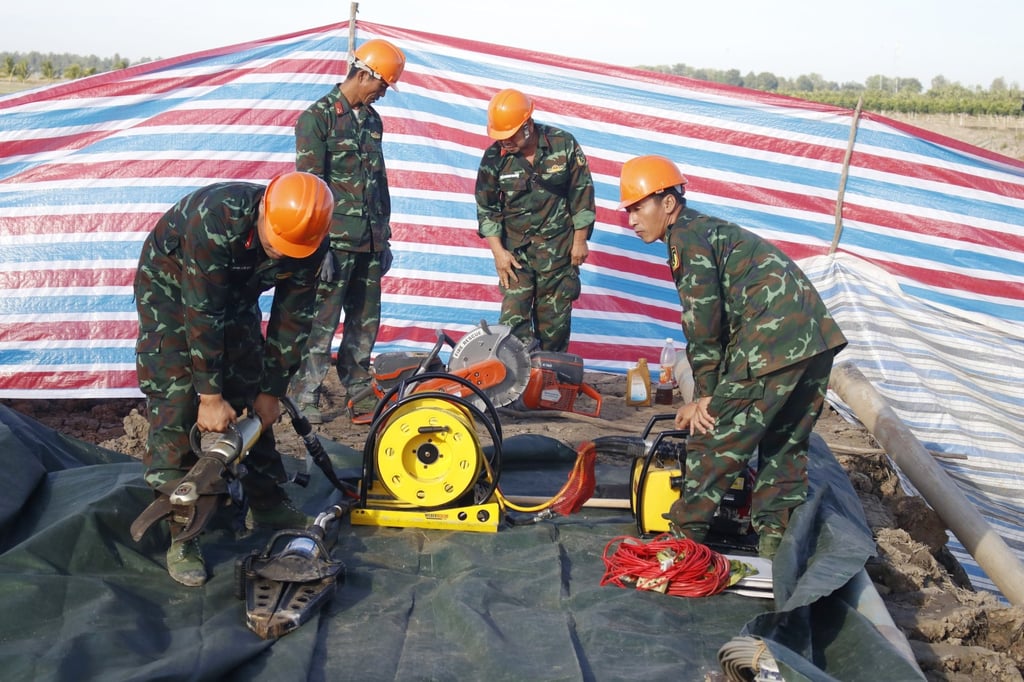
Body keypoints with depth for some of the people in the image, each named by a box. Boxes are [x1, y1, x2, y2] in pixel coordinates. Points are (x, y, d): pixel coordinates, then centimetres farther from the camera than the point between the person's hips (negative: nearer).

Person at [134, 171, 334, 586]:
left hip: (235, 292, 5)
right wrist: (211, 395, -31)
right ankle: (182, 535, -7)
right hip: (171, 287, -5)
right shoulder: (218, 218, -40)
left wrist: (272, 391, -9)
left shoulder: (309, 242, -23)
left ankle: (267, 504, 19)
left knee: (253, 393, 4)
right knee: (177, 403, -13)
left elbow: (293, 317, -13)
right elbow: (202, 312, -35)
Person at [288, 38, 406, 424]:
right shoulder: (317, 117, -6)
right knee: (322, 321, -5)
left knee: (366, 319, 11)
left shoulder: (373, 120, 16)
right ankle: (305, 396, 3)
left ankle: (358, 387, 23)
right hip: (335, 238, -7)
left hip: (370, 239, 7)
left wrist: (384, 233, 20)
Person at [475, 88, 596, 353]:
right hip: (515, 248, 1)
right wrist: (498, 251, -4)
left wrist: (580, 241, 0)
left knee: (554, 316, 5)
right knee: (513, 317, -9)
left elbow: (582, 194, 0)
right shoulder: (494, 157, -5)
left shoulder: (564, 145, -8)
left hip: (559, 248, -1)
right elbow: (486, 207, 2)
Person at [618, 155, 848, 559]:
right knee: (785, 444, 20)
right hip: (817, 337, 10)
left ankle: (686, 532, 10)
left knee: (714, 439, 1)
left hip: (771, 342, -10)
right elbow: (720, 318, 24)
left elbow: (703, 324, -10)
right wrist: (710, 393, 21)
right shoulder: (711, 229, 25)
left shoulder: (686, 239, -5)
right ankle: (778, 537, 27)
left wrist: (705, 395, -2)